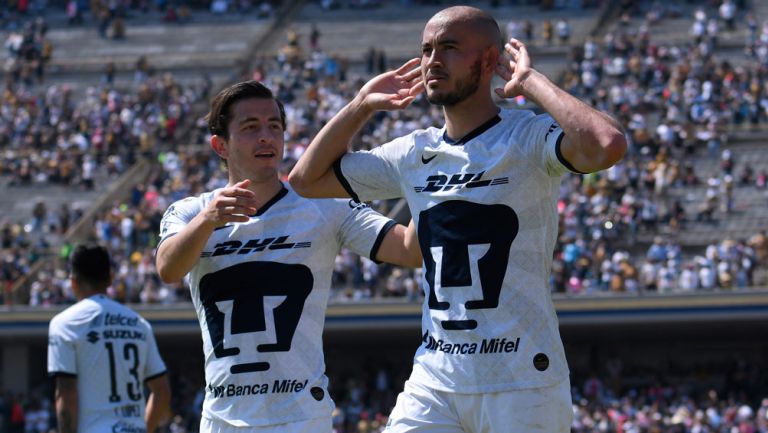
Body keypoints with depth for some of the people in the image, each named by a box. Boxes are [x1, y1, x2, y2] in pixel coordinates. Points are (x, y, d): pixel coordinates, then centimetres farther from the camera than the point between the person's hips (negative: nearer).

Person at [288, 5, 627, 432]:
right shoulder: (415, 154, 11)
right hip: (434, 383, 6)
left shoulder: (528, 138, -8)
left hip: (522, 386, -6)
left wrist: (531, 81, -17)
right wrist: (362, 105, 12)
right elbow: (307, 180, 21)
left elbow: (608, 145, -29)